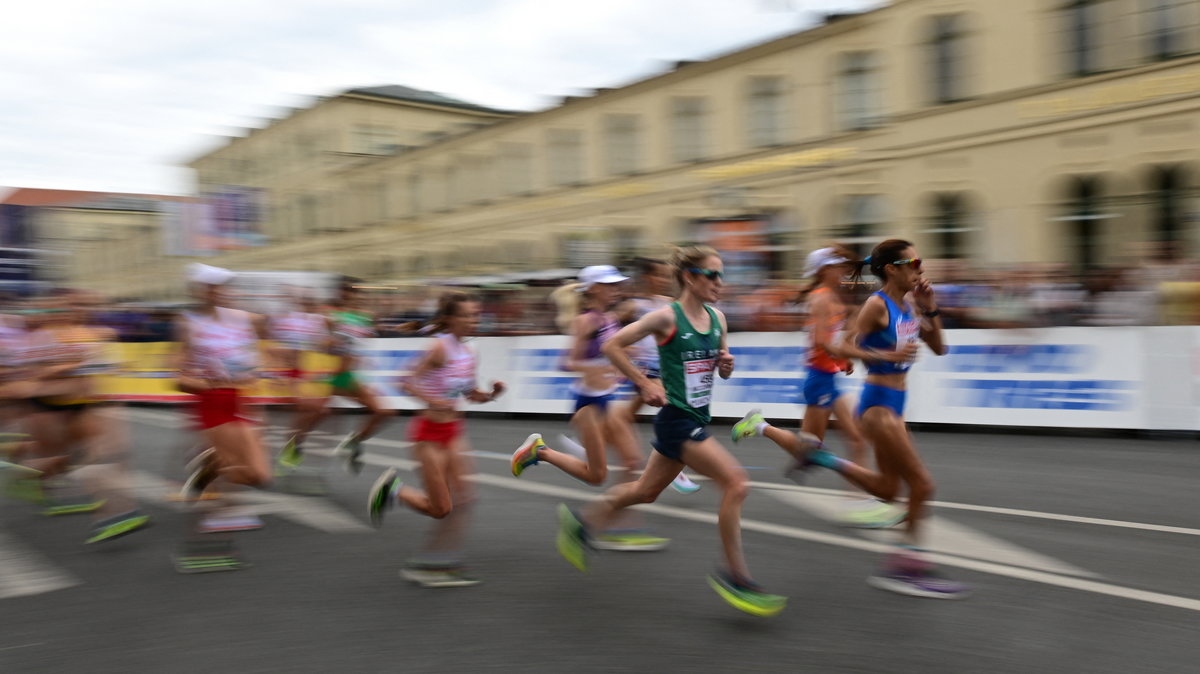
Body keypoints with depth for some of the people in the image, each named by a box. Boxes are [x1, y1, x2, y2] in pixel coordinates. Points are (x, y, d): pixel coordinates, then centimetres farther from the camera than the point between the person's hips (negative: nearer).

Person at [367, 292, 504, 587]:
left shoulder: (468, 354, 7)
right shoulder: (440, 347, -15)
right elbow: (409, 383, -17)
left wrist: (491, 394, -1)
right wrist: (434, 401, -31)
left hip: (453, 430, 8)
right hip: (429, 431, -8)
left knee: (463, 498, -1)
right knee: (441, 509, -2)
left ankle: (430, 564, 14)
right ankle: (392, 489, 21)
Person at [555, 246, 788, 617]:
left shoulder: (717, 318, 6)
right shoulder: (667, 317, -14)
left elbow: (722, 371, 17)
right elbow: (612, 345, -11)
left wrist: (727, 364, -6)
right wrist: (645, 384, -13)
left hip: (696, 418, 8)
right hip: (676, 418, -8)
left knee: (646, 490, 20)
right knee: (736, 483, -15)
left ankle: (580, 524, 40)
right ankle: (734, 576, -2)